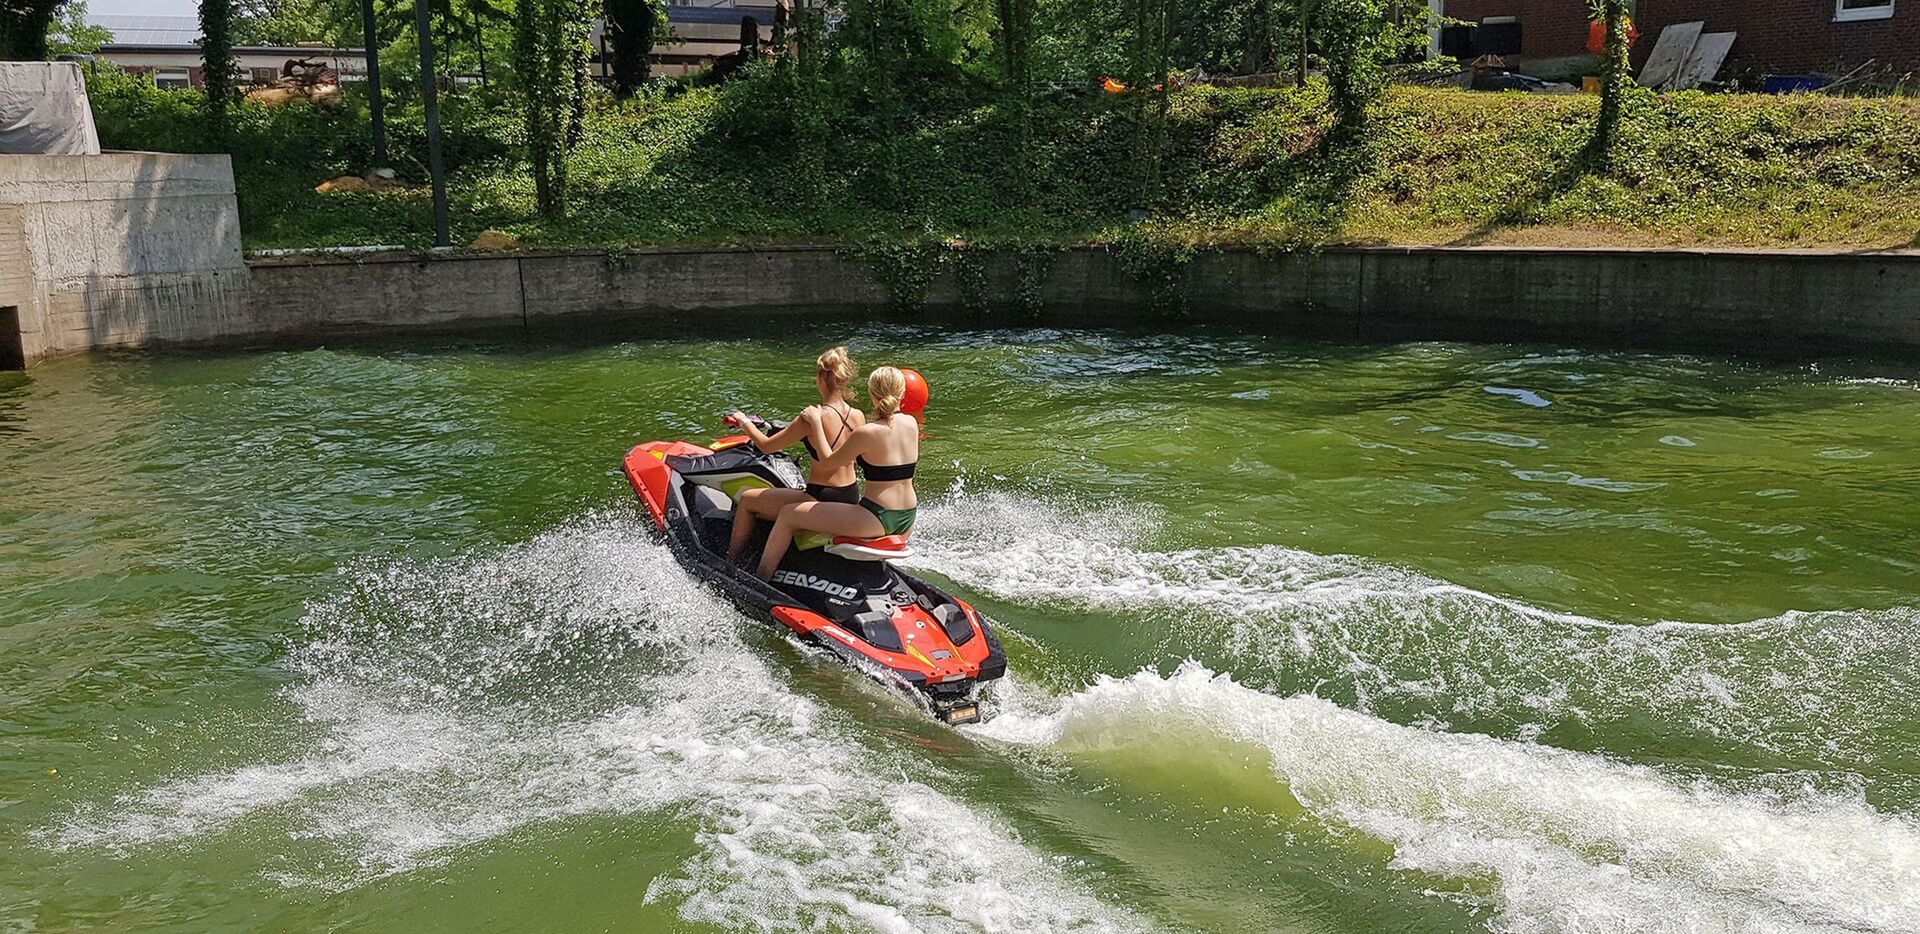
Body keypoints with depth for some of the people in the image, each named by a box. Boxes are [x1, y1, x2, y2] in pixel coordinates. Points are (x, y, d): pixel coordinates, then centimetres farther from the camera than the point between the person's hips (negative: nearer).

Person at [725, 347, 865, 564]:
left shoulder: (813, 417, -21)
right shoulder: (858, 417, -2)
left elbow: (766, 445, -10)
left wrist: (744, 422, 7)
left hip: (821, 501, -8)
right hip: (851, 500, 8)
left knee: (747, 500, 12)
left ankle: (730, 563, 21)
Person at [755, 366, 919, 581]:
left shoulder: (867, 433, -16)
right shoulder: (912, 424, 3)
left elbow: (827, 463, -5)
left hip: (877, 520, -7)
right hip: (907, 522, 7)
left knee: (788, 514, 1)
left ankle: (759, 580, 6)